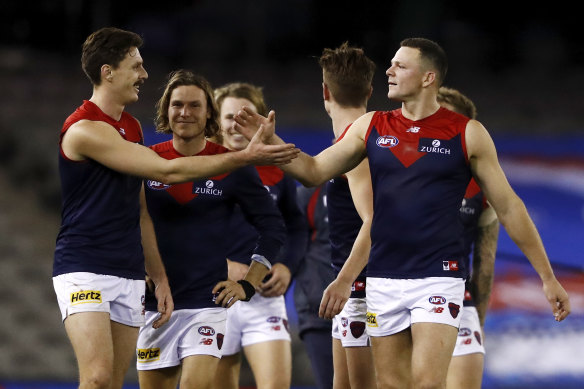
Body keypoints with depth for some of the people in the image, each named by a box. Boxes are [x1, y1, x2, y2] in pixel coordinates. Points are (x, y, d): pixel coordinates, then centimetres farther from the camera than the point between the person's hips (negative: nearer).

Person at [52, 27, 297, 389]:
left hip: (129, 275, 8)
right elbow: (168, 171, -18)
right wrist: (244, 157, -16)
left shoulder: (132, 127, 15)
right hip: (84, 271, -8)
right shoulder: (84, 129, -15)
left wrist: (159, 276, 17)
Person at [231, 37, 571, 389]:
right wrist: (270, 140, -7)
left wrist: (547, 277, 1)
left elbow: (508, 207, 1)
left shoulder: (467, 134, -2)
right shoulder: (371, 127, 8)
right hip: (383, 279, 4)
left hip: (439, 278, -4)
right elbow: (314, 171, 10)